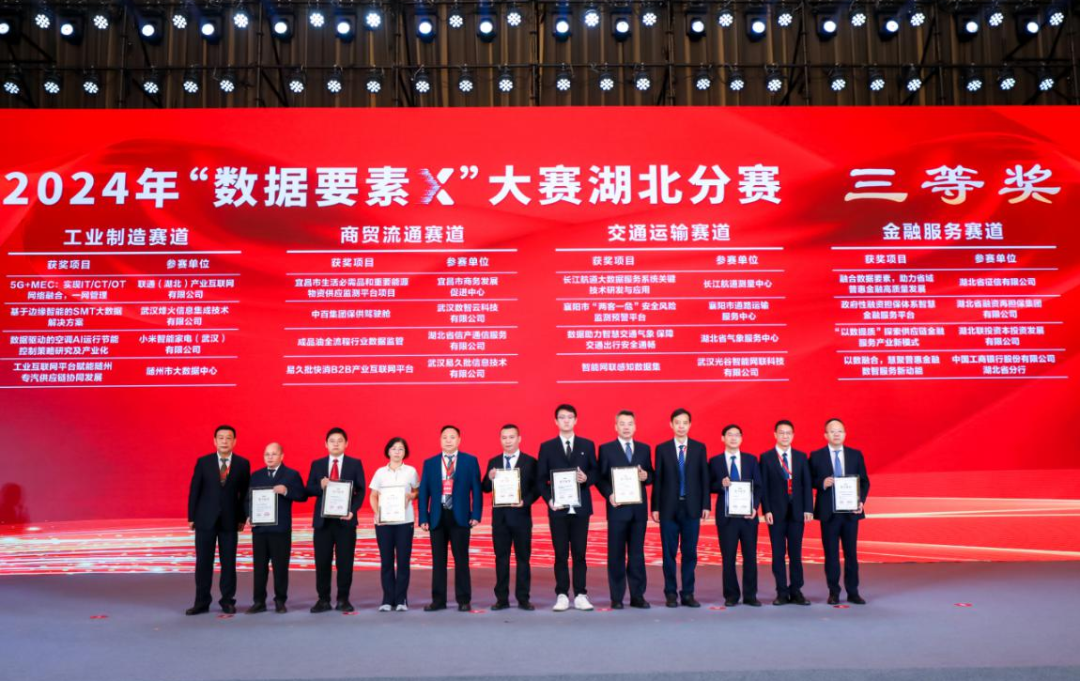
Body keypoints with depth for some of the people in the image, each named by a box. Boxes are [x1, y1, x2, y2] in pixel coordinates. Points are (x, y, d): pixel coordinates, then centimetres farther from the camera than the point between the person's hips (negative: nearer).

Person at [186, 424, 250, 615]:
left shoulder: (243, 464, 2)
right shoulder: (203, 462, 2)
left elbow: (245, 493, 4)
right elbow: (194, 490, 3)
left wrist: (242, 518, 0)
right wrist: (191, 517, 0)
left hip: (229, 520, 0)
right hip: (205, 519, 0)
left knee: (228, 562, 4)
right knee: (203, 562, 4)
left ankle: (227, 601, 14)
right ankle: (202, 602, 13)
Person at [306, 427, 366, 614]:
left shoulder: (355, 464, 5)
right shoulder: (317, 464, 10)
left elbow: (360, 491, 1)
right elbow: (309, 490, 6)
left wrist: (352, 510, -13)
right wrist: (320, 486, -15)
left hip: (345, 519, -1)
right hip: (322, 520, 2)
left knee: (345, 562, 1)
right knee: (322, 562, 3)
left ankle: (343, 600, 11)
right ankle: (323, 600, 13)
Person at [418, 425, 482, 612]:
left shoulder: (470, 461, 4)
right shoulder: (429, 463, 9)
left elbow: (476, 489, 1)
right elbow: (424, 492, 7)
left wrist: (476, 514, -8)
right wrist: (423, 518, -1)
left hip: (460, 517, -2)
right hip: (437, 517, 2)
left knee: (461, 560, 2)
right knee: (438, 560, 6)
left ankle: (464, 600, 9)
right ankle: (438, 600, 13)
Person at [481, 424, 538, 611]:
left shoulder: (530, 462, 0)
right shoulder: (493, 462, 9)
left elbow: (536, 488, -2)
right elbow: (486, 489, 6)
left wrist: (525, 501, -18)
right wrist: (490, 478, -14)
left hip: (521, 515, -2)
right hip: (499, 515, 2)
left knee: (523, 557, 3)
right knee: (501, 557, 6)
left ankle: (523, 598, 9)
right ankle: (502, 598, 12)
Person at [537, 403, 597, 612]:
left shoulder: (587, 445, 9)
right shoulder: (547, 447, 6)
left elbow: (595, 472, 9)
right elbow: (541, 478, 4)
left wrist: (586, 479, -12)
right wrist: (549, 499, -9)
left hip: (580, 507, 1)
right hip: (558, 508, -1)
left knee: (579, 553, 3)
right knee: (561, 554, 3)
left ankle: (580, 595, 9)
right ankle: (562, 595, 9)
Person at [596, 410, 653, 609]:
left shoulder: (644, 449, 11)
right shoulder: (606, 449, 1)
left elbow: (651, 476, 13)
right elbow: (600, 478, -1)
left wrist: (646, 476, -10)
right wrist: (609, 494, -17)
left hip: (639, 508, 3)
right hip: (617, 508, -3)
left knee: (637, 553, 7)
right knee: (616, 554, 2)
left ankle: (637, 596, 13)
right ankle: (617, 597, 8)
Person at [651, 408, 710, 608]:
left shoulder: (699, 448, 6)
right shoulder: (662, 449, 4)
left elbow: (704, 478, 5)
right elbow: (657, 479, 2)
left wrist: (705, 505, -1)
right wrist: (655, 507, -2)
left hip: (692, 508, 1)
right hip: (669, 508, -1)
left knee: (690, 552, 4)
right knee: (669, 553, 3)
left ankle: (688, 594, 12)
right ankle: (671, 593, 12)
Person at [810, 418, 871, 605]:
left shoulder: (856, 455, 6)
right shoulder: (816, 456, 1)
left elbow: (864, 481, 7)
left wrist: (861, 501, -7)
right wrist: (822, 483, -18)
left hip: (851, 511, 2)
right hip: (828, 512, -1)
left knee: (851, 552, 6)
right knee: (831, 553, 4)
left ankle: (853, 592, 14)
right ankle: (833, 592, 12)